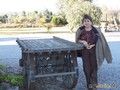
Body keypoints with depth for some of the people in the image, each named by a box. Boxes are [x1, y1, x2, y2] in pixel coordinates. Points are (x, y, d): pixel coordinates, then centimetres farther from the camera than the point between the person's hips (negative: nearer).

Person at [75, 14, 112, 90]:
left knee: (94, 67, 1)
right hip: (85, 51, 2)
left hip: (94, 51, -1)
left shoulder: (96, 30, -5)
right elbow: (77, 40, 5)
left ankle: (93, 84, 9)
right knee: (86, 67, 5)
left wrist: (92, 45, -15)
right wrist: (83, 41, -15)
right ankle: (89, 84, 19)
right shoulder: (80, 30, -1)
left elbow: (100, 41, -2)